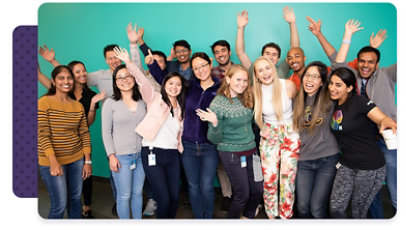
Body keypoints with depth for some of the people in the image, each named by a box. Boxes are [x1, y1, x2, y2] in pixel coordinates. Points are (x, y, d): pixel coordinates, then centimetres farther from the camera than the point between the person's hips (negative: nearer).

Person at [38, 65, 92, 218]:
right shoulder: (44, 102, -8)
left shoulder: (78, 105, 5)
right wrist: (54, 162, -23)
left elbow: (84, 133, 6)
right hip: (52, 161, -4)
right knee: (60, 205, -1)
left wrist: (87, 161, 2)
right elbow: (43, 135, -14)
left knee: (75, 199, 16)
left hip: (77, 159, 5)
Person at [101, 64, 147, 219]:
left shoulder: (142, 101, 6)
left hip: (141, 154, 4)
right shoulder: (110, 103, -4)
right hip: (121, 156, -3)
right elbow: (106, 131, -4)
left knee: (138, 193, 14)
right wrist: (111, 155, -9)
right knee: (124, 195, 4)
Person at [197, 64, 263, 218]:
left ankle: (248, 217, 42)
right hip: (231, 153, -6)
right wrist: (215, 123, -33)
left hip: (251, 150, 6)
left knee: (258, 190, 14)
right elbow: (215, 139, -14)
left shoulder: (247, 99, 2)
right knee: (242, 195, 3)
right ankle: (231, 218, 32)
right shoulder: (218, 103, -15)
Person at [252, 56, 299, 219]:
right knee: (269, 178, 0)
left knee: (287, 178, 1)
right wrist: (264, 128, 5)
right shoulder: (256, 91, -5)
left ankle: (286, 216, 20)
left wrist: (292, 126, 5)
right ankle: (271, 215, 21)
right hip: (269, 135, 2)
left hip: (290, 134, -1)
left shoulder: (288, 85, -12)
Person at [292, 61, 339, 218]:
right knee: (302, 207, 2)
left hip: (327, 159, -3)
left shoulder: (328, 99, -4)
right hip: (304, 160, 3)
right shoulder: (298, 101, 8)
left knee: (317, 209, -4)